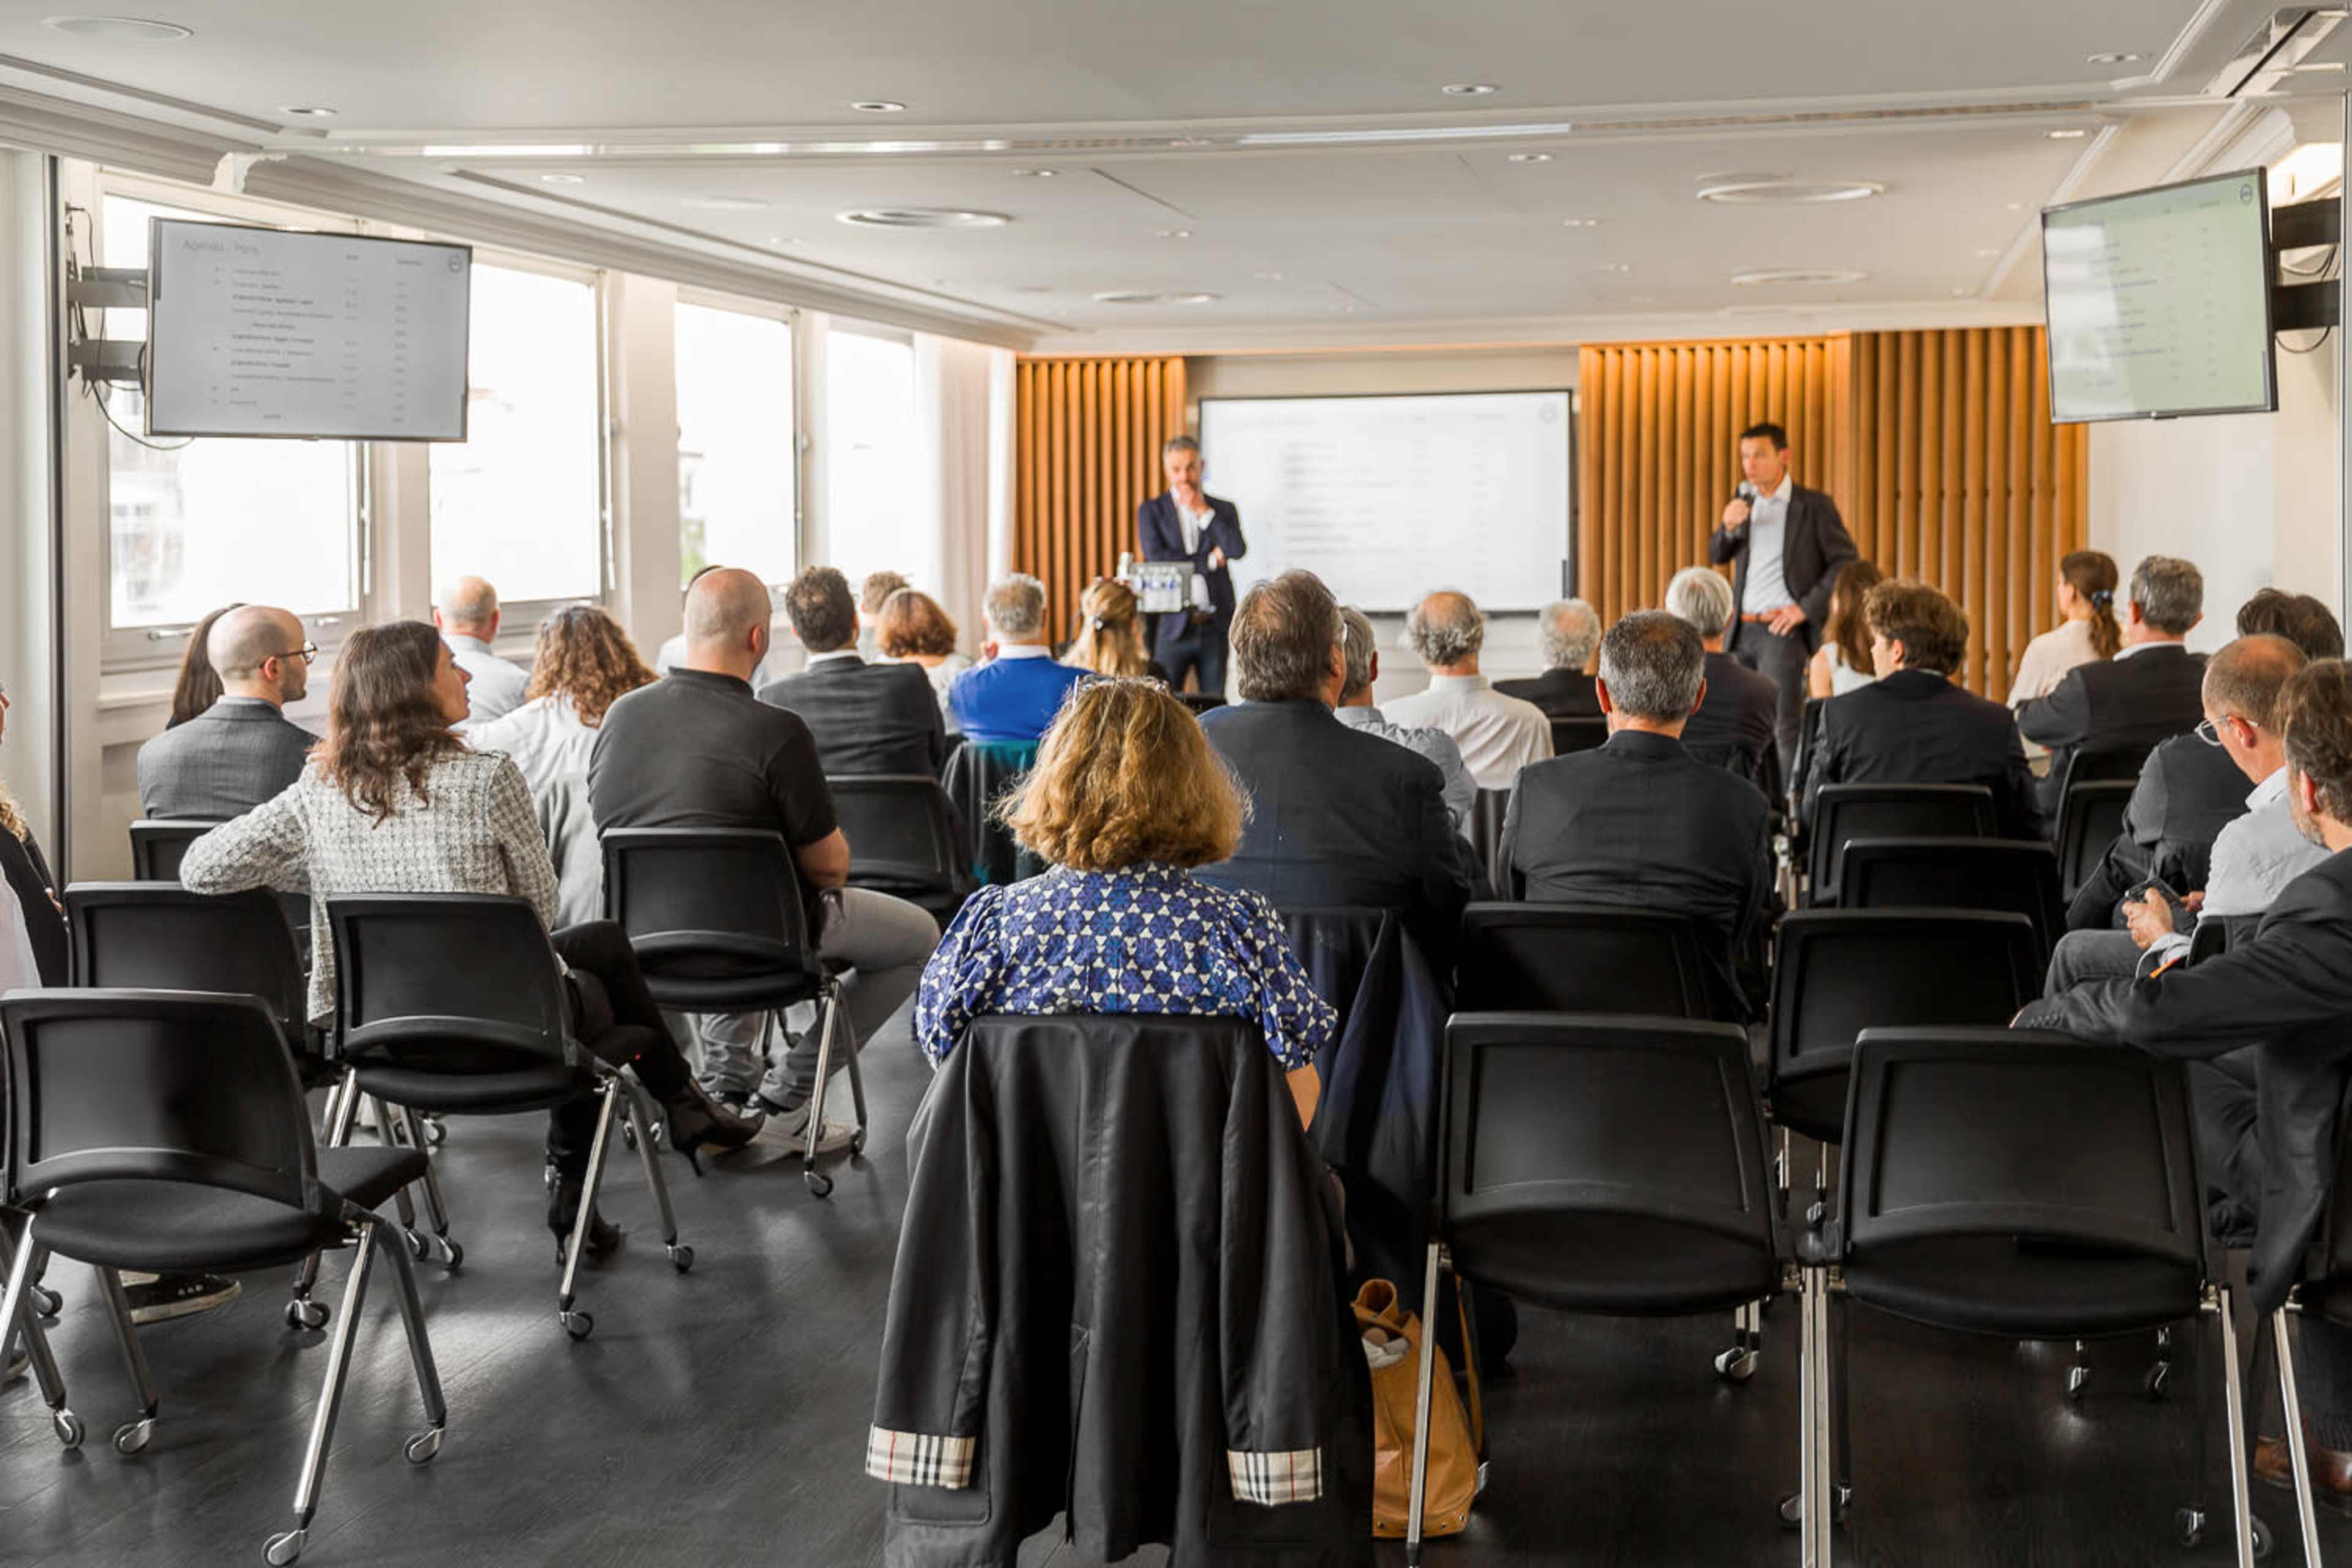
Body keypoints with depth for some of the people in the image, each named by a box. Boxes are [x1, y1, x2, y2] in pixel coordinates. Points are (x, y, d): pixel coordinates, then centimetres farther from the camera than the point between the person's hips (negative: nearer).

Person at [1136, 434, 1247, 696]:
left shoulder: (1223, 510, 11)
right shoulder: (1151, 511, 6)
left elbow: (1238, 550, -8)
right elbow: (1155, 559, -9)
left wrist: (1204, 511, -5)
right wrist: (1210, 560, -7)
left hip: (1215, 625, 2)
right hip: (1173, 625, -2)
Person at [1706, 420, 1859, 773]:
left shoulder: (1814, 506, -3)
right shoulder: (1744, 502, 13)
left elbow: (1846, 563, -5)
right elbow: (1716, 556, 13)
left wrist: (1807, 608, -12)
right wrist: (1728, 527, -8)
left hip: (1781, 629, -6)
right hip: (1742, 629, 6)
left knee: (1785, 724, -11)